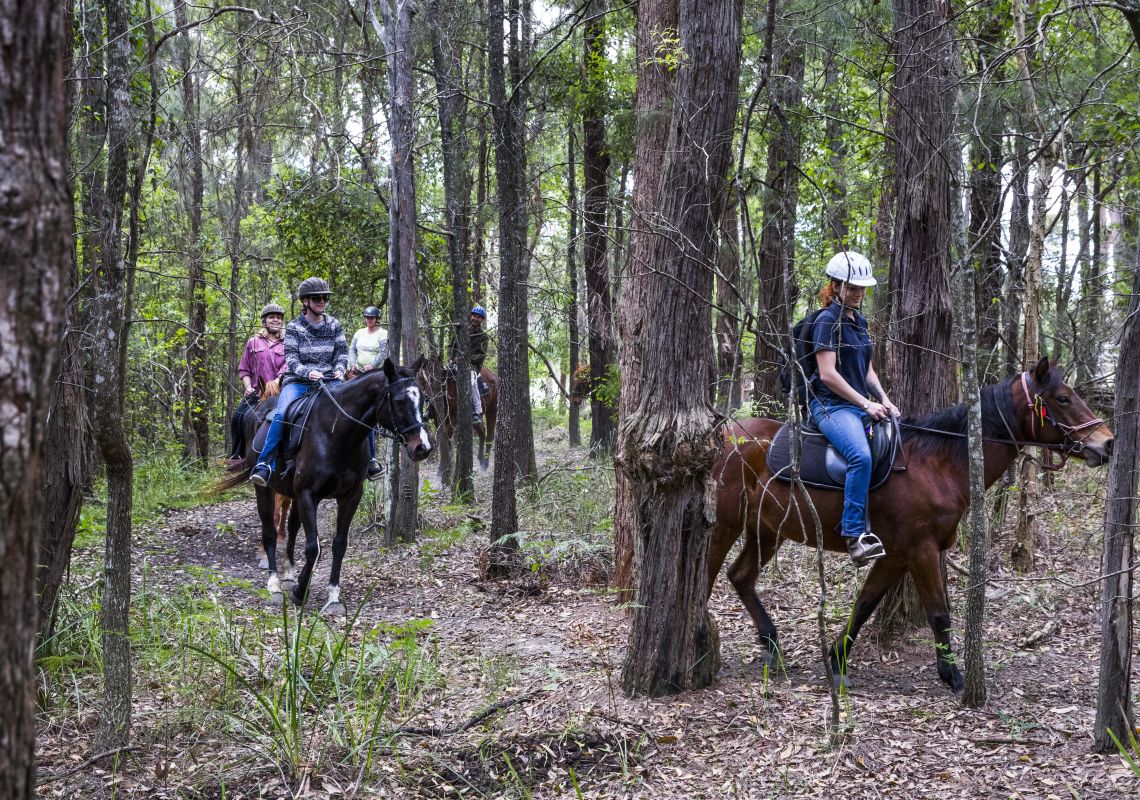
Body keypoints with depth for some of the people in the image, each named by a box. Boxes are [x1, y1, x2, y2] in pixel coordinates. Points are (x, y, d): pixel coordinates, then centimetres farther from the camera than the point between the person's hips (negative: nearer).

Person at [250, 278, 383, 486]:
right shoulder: (294, 328, 2)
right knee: (282, 415, -31)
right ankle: (264, 464, -31)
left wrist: (339, 370, -14)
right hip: (298, 381, -3)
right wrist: (308, 372, -26)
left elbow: (342, 354, 8)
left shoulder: (334, 326, 11)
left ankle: (369, 459, 4)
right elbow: (291, 359, -7)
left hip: (330, 381, 3)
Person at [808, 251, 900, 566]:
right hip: (831, 405, -9)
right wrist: (866, 404, -15)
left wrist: (884, 401, 7)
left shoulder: (860, 321, 18)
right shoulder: (827, 321, -7)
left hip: (862, 406, 9)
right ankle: (854, 536, -29)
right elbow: (827, 374, -15)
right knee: (861, 456, -33)